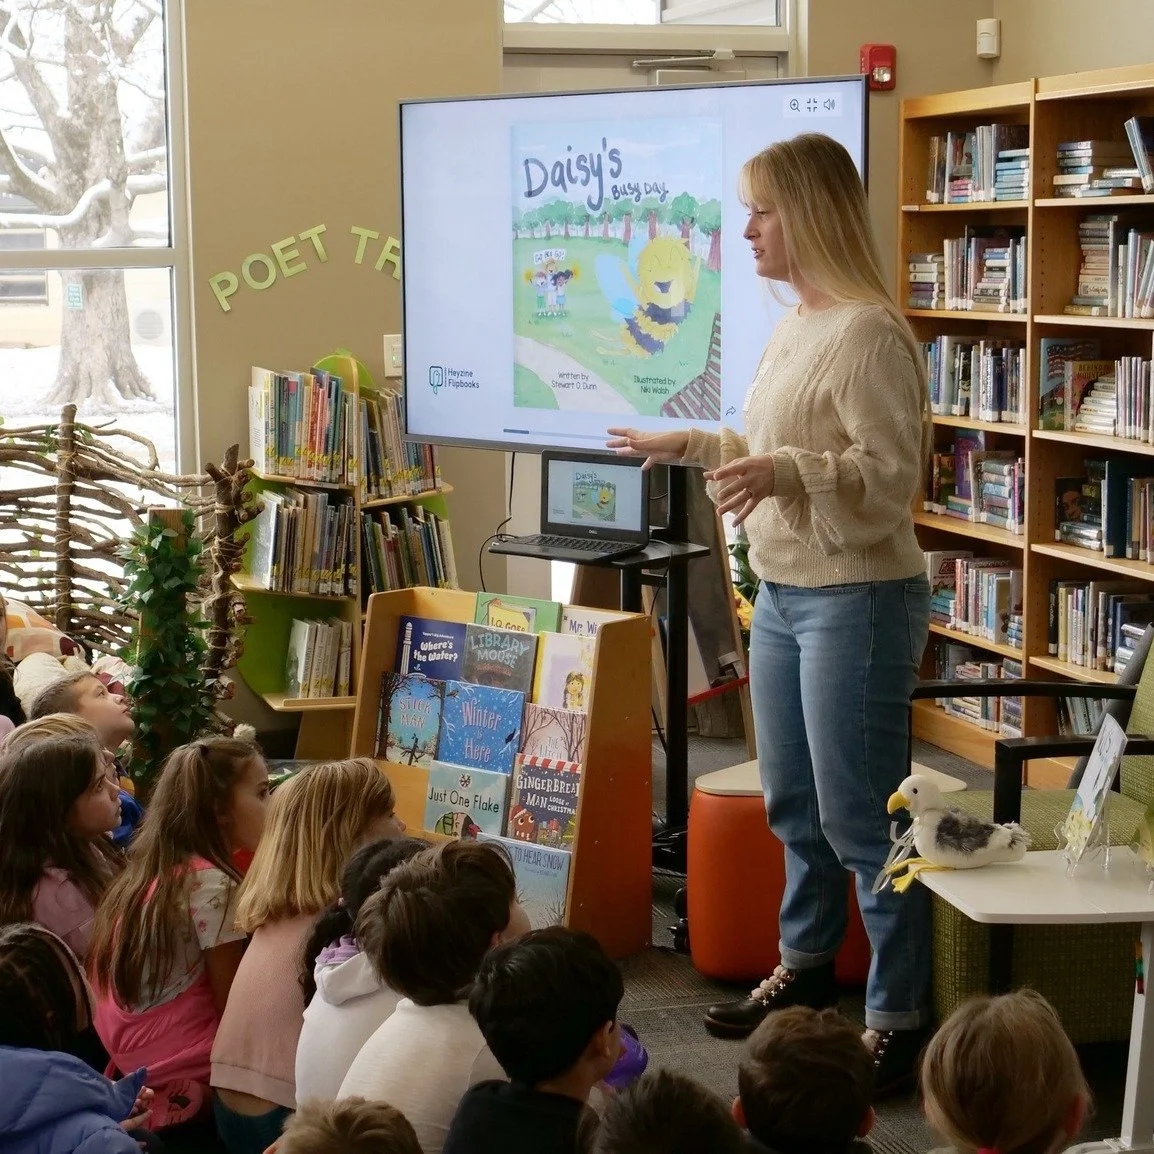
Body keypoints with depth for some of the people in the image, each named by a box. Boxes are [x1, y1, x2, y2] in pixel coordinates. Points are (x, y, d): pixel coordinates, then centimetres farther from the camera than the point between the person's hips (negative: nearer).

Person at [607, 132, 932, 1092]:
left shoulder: (867, 334, -17)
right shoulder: (794, 327, 12)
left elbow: (888, 476, -21)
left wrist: (780, 472, -33)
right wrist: (686, 446, 26)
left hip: (856, 599, -10)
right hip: (783, 596, 10)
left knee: (861, 819, -4)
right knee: (793, 806, 19)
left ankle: (898, 1021, 6)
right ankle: (807, 967, 36)